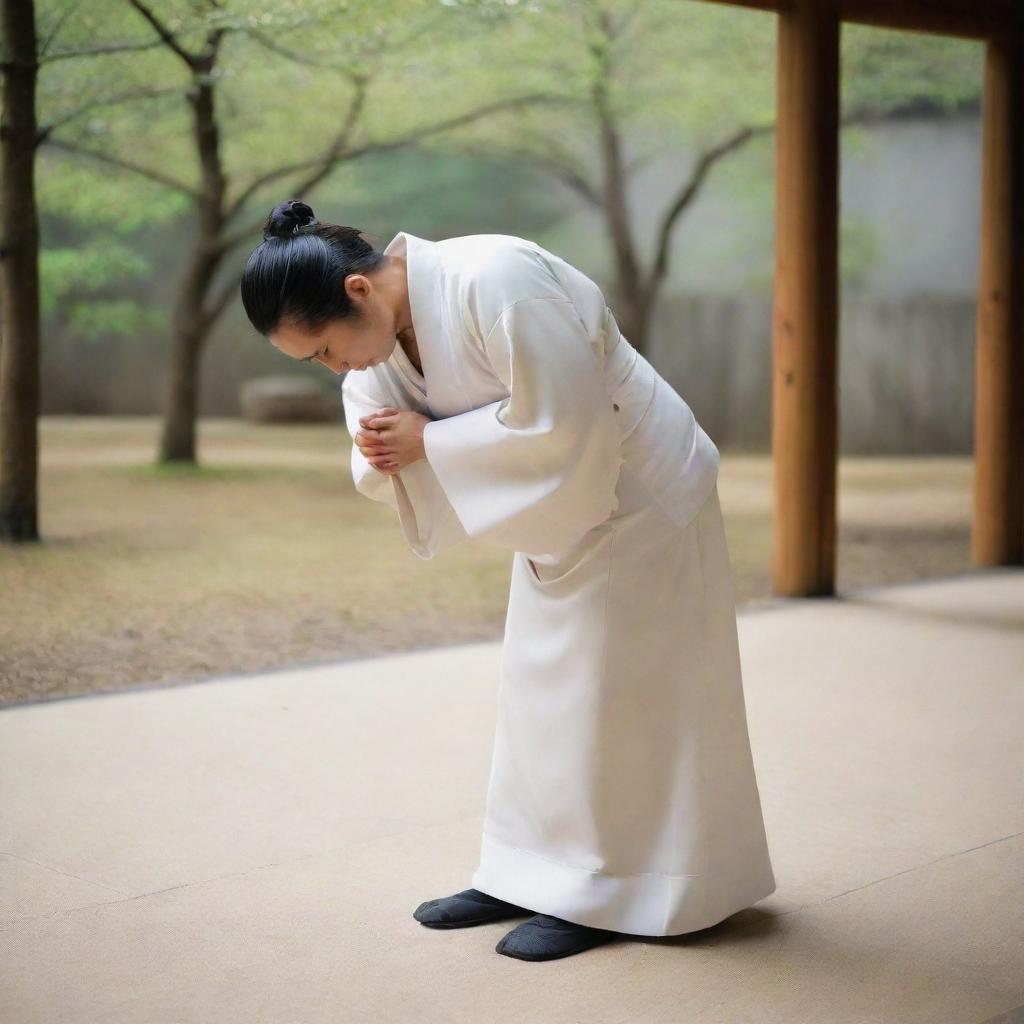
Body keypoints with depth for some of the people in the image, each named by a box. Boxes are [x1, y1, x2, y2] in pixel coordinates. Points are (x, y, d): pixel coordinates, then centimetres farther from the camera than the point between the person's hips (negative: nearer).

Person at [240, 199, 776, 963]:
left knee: (607, 693, -4)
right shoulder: (375, 328, -6)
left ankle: (606, 892, 6)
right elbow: (386, 446, 0)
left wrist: (428, 443, -26)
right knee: (541, 690, 12)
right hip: (561, 512, 9)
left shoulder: (495, 283, -32)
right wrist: (385, 455, -23)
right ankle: (532, 875, 21)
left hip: (634, 498, -8)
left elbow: (560, 426, -32)